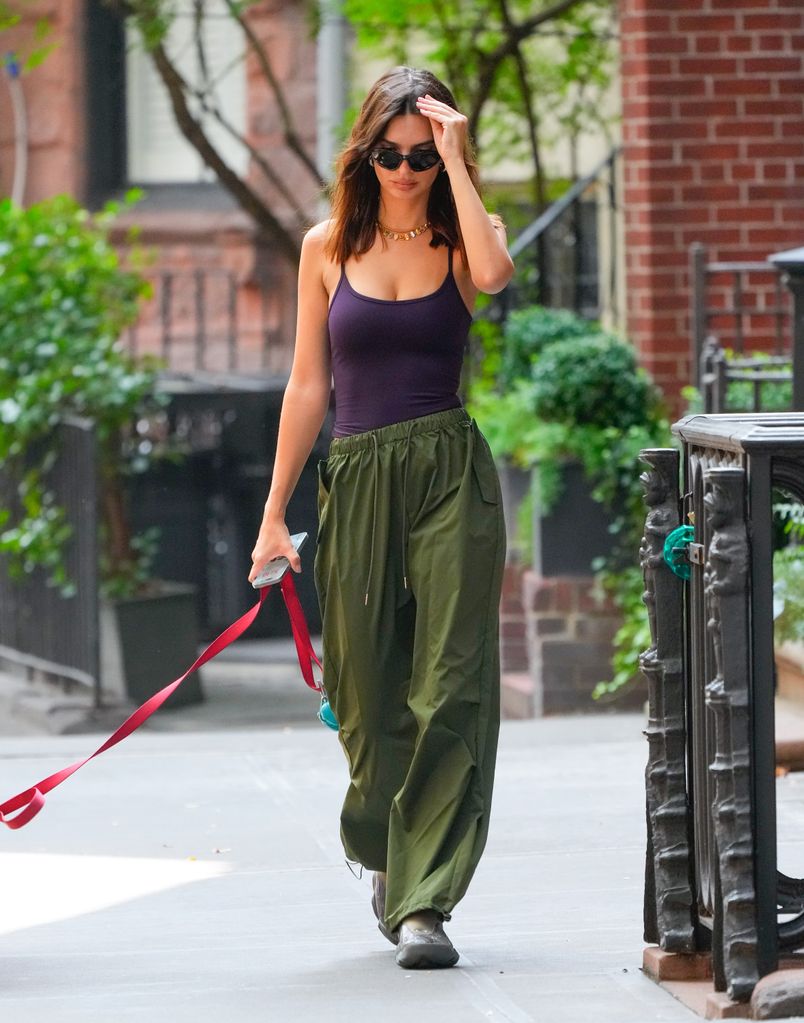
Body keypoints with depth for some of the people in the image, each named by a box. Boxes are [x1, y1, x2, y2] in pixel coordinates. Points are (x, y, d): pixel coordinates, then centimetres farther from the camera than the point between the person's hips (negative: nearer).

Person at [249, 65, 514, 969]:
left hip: (450, 474, -2)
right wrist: (274, 512, 9)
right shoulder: (330, 247, 9)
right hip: (356, 479, 2)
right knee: (369, 692, 7)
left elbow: (494, 271, -22)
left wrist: (456, 161, -14)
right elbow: (309, 386, 11)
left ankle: (423, 901, -10)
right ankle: (385, 855, 34)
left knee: (449, 687, -10)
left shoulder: (459, 240, 4)